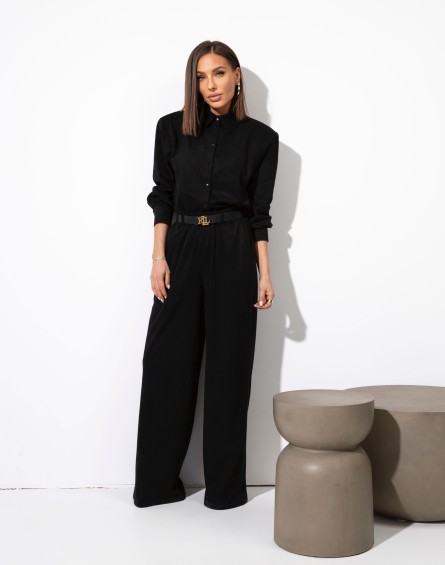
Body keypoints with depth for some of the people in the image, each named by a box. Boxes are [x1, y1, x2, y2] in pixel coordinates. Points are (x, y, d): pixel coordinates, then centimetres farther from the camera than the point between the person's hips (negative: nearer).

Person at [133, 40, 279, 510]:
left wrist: (265, 274, -1)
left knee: (228, 365, 2)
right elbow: (162, 198, 6)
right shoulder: (172, 128, 5)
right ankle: (156, 482, 14)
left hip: (232, 253, -1)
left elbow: (259, 212, 4)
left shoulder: (260, 138, 4)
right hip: (181, 248, 1)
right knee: (168, 361, 1)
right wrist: (159, 258, -4)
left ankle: (225, 485, 13)